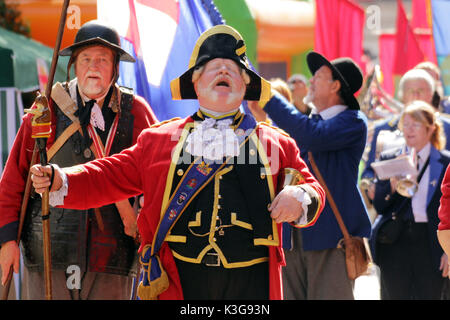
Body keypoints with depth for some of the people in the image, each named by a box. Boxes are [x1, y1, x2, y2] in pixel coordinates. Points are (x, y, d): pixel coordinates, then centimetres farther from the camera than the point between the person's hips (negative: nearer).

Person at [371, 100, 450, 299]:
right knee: (395, 296, 4)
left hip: (429, 243, -2)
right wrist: (392, 186, -15)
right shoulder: (388, 159, 9)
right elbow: (379, 206, 5)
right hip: (395, 243, 2)